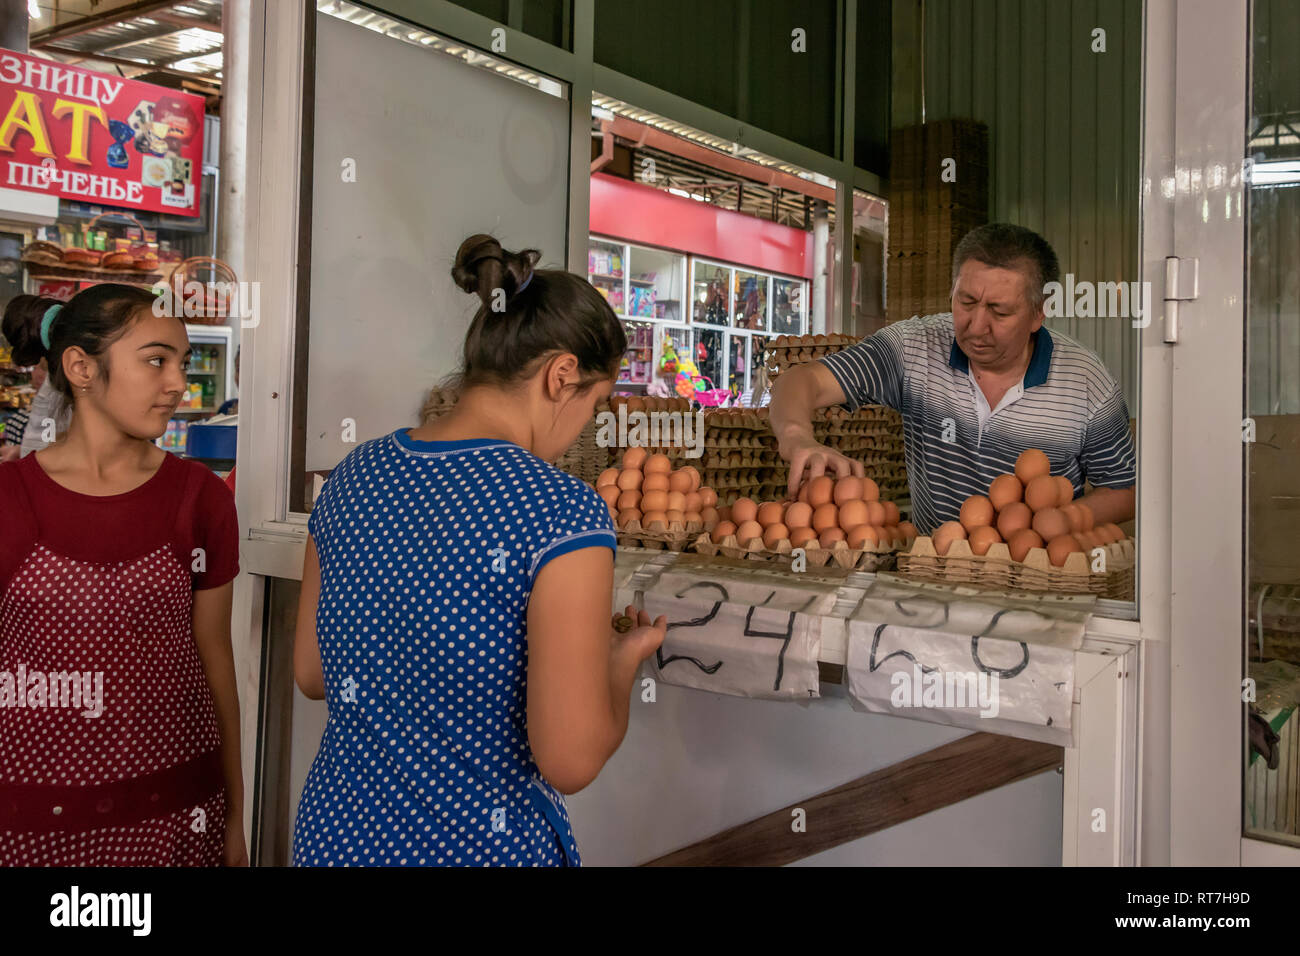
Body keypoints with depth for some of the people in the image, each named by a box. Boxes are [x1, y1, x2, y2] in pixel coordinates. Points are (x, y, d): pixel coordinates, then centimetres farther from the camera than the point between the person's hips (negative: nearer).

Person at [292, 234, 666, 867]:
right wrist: (626, 658, -4)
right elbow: (569, 760, -21)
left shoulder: (353, 476, -2)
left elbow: (311, 674, 7)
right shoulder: (561, 511, -22)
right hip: (482, 843, -5)